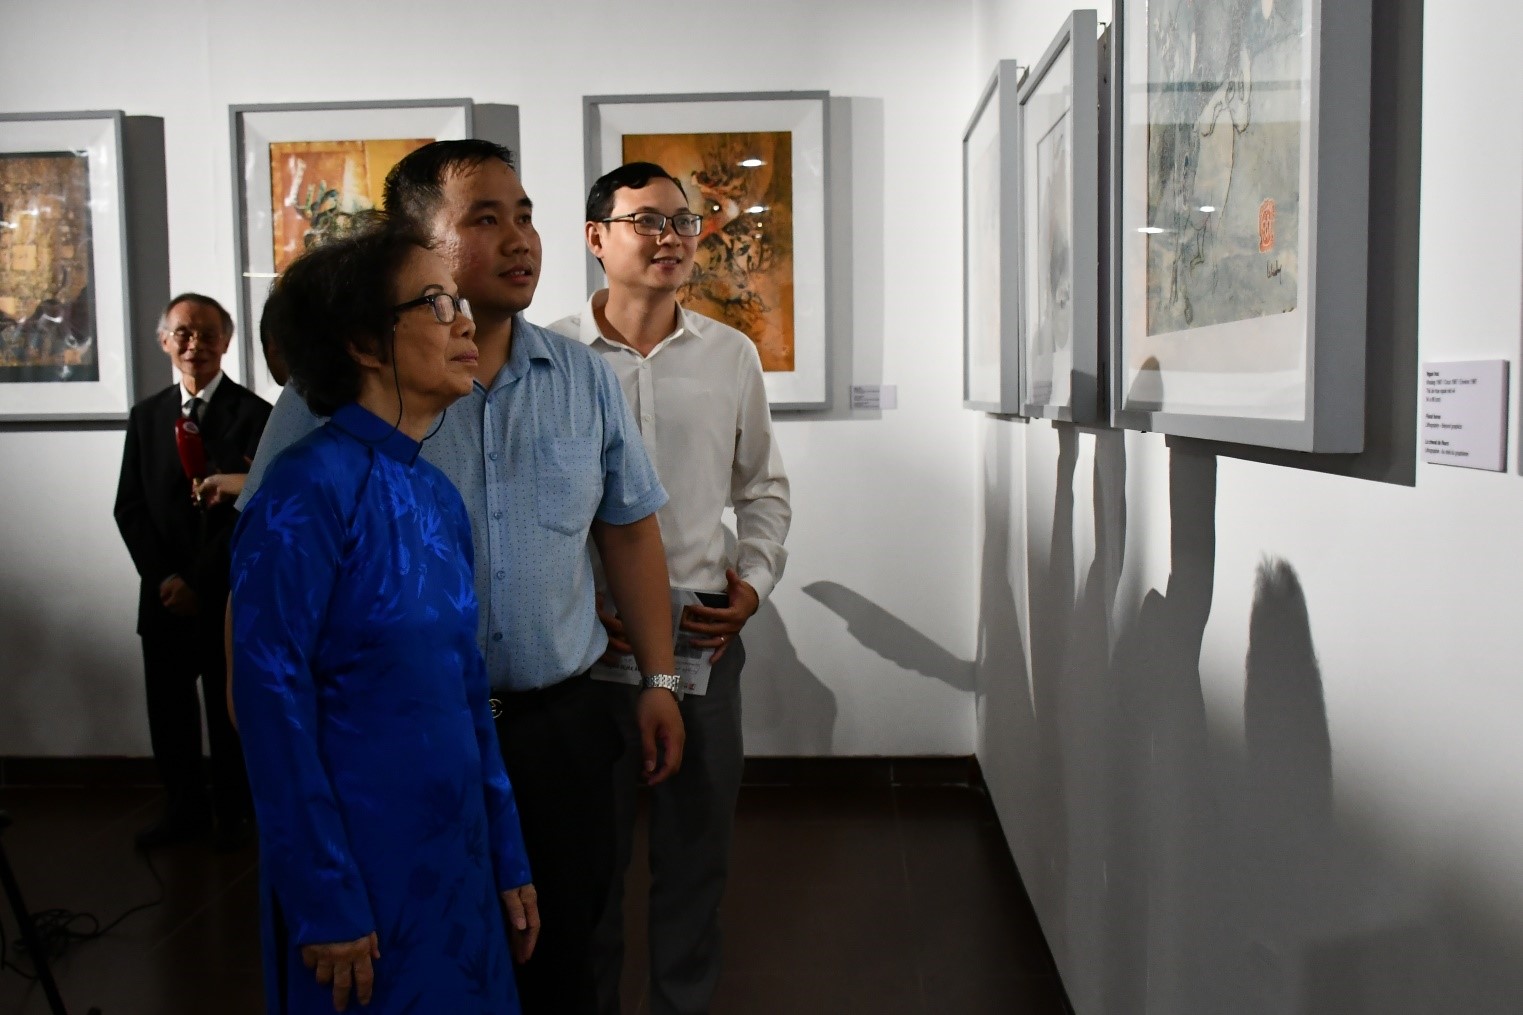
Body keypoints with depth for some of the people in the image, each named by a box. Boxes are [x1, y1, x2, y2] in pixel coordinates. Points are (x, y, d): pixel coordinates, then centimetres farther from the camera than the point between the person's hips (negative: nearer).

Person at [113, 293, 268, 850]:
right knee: (168, 706, 10)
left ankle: (233, 812, 25)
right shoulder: (146, 416, 9)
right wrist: (164, 577, -5)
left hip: (230, 591, -4)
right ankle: (185, 808, 28)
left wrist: (200, 580, -13)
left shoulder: (254, 415, -6)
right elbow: (130, 508, 8)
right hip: (166, 590, 4)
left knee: (229, 709, 8)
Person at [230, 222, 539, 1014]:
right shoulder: (309, 490, -17)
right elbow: (273, 703, -17)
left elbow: (468, 688, 9)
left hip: (458, 860, 7)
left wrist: (507, 857, 11)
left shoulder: (438, 496, 5)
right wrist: (325, 902, -15)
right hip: (359, 870, -7)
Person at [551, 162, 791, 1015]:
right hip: (586, 633, -2)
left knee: (697, 840, 13)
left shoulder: (732, 355, 6)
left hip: (705, 629, 3)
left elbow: (764, 486, 14)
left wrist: (755, 580, 1)